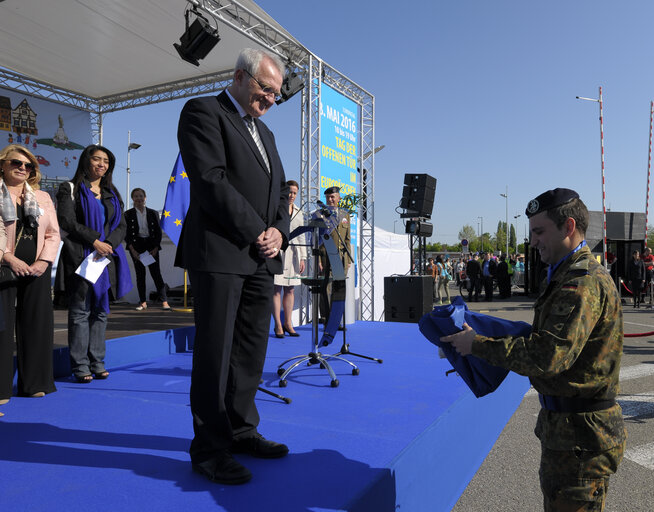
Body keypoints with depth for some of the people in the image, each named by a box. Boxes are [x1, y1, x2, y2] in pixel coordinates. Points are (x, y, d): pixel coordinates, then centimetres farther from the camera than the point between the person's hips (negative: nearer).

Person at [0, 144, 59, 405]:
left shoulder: (42, 197, 15)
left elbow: (53, 234, 10)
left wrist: (43, 261, -4)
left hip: (36, 270, 3)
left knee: (37, 325, 4)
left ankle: (34, 383, 15)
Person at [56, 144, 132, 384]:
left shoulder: (112, 194, 19)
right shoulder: (71, 189, 6)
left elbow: (122, 226, 11)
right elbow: (66, 221, -6)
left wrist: (109, 243, -8)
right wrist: (95, 240, -13)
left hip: (107, 257, 4)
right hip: (81, 256, -4)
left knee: (100, 311, 5)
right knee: (80, 311, -4)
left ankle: (97, 362, 11)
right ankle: (80, 366, 1)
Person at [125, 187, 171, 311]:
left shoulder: (153, 213, 8)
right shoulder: (128, 214, 5)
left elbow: (158, 232, 7)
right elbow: (126, 234, 2)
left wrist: (155, 249, -4)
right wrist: (133, 250, -7)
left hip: (151, 243, 0)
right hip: (136, 244, 0)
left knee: (155, 272, -6)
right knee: (140, 273, 1)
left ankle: (164, 301, -7)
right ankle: (143, 302, 8)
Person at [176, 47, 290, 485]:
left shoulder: (264, 132, 24)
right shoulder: (203, 112, -1)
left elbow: (281, 191, 20)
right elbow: (210, 181, -13)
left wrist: (278, 230, 0)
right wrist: (256, 232, -13)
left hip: (261, 256, 8)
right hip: (220, 252, -8)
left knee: (252, 348, 10)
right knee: (215, 351, -2)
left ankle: (242, 431, 23)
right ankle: (210, 447, 10)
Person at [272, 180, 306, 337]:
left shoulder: (298, 213, 16)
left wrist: (303, 257, 11)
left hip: (293, 253, 5)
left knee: (290, 290, 6)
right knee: (276, 289, -4)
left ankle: (288, 323, 13)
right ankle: (278, 325, 1)